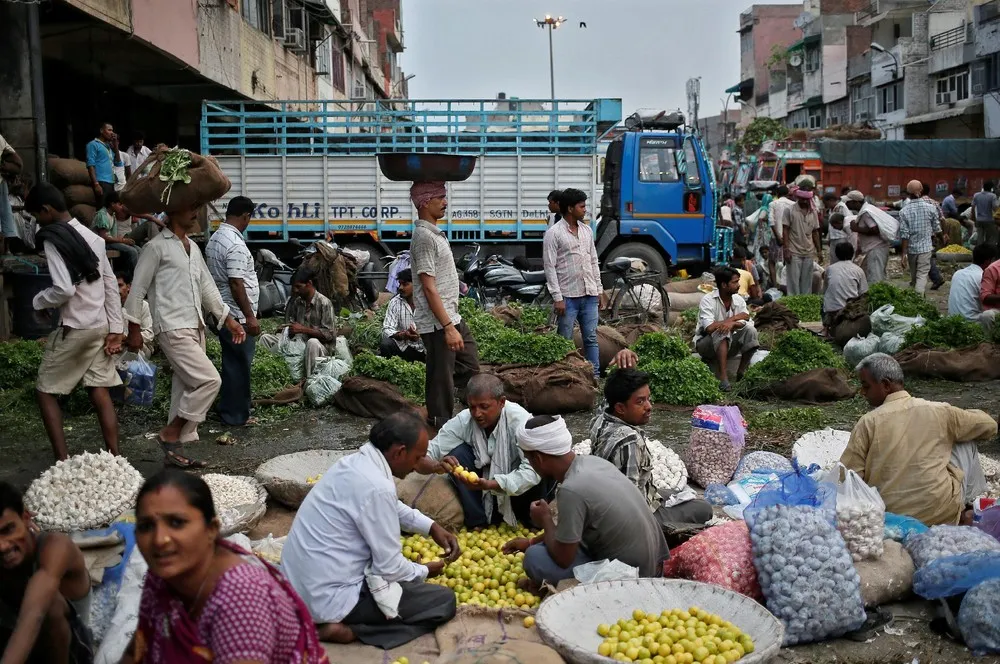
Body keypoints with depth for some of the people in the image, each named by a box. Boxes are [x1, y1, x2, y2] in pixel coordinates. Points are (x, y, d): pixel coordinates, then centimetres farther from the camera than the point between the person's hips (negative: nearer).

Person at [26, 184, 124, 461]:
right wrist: (116, 329, 9)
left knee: (46, 392, 7)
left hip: (74, 329, -7)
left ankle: (62, 461, 2)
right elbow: (111, 284, 8)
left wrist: (39, 302, -2)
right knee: (99, 391, 9)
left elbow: (64, 289, -22)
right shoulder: (91, 236, 10)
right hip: (100, 326, 7)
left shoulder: (52, 239, -13)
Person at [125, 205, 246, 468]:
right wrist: (134, 329, -7)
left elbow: (206, 286, 22)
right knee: (210, 380, -16)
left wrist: (228, 319, 18)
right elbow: (137, 289, -6)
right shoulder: (157, 247, -6)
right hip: (173, 329, -8)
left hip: (195, 328, 8)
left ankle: (175, 450, 16)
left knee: (186, 388, 9)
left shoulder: (193, 247, 18)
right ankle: (170, 434, -3)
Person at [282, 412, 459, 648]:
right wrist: (424, 572, 3)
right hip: (329, 597, -9)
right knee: (444, 601, -3)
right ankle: (349, 628, -8)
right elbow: (390, 567, -17)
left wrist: (433, 527, 14)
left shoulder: (356, 462, 2)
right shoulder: (376, 487, -25)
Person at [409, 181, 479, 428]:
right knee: (441, 381, -1)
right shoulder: (424, 237, -17)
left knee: (470, 370, 16)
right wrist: (448, 327, -24)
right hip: (437, 324, -10)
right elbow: (429, 288, -21)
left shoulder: (434, 233, 14)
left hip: (452, 317, 10)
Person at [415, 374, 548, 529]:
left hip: (517, 490, -2)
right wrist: (437, 466, -44)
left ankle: (530, 519, -3)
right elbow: (421, 458, -20)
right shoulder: (462, 422, -19)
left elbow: (533, 471, -35)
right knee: (457, 454, -23)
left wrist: (489, 484, -47)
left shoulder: (520, 420, -26)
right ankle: (477, 523, -13)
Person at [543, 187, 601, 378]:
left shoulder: (587, 230, 12)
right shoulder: (554, 233, -8)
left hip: (589, 295, 6)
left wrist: (598, 289, 12)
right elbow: (550, 267, -10)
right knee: (565, 342, 1)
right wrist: (557, 298, -14)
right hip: (568, 297, -6)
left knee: (591, 339, 7)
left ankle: (595, 376, 11)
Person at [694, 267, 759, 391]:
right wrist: (735, 317, -21)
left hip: (728, 344, 5)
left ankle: (742, 372, -17)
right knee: (722, 332, -35)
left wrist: (733, 323, -32)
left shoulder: (739, 300, -2)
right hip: (705, 344, -5)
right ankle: (723, 378, -42)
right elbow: (709, 328, -30)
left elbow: (748, 323, -10)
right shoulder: (708, 300, -19)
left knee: (750, 330, -20)